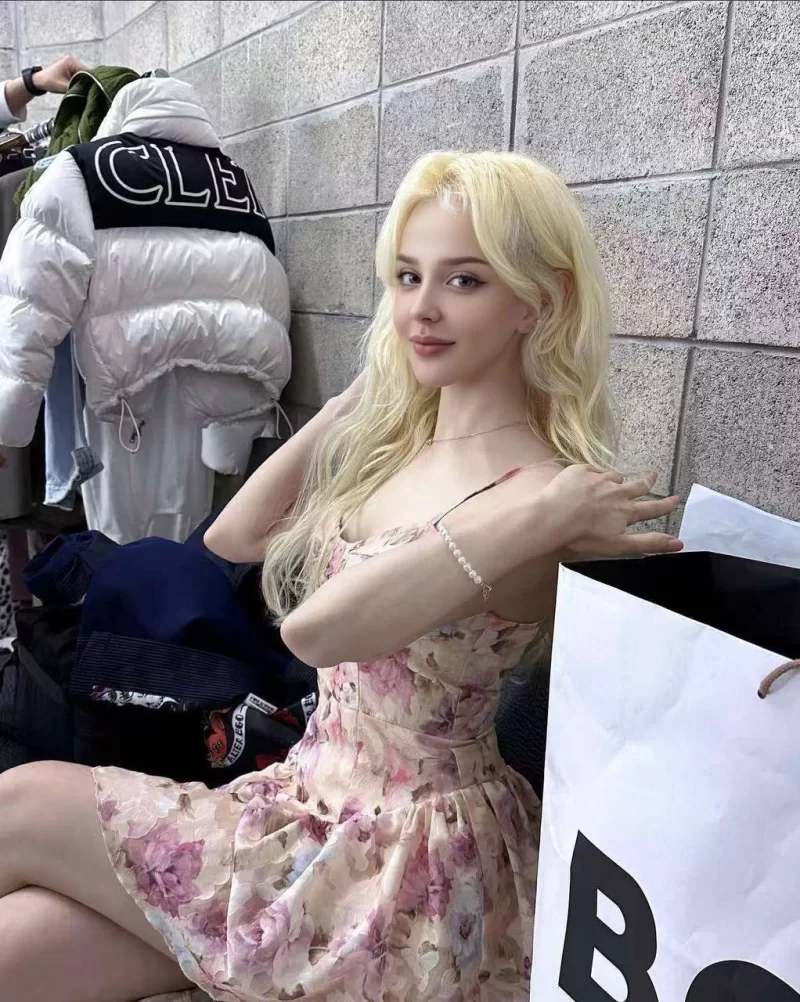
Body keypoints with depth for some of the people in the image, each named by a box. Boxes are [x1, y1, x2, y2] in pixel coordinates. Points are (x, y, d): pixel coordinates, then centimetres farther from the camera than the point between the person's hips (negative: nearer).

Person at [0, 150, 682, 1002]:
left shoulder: (541, 492, -23)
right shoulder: (399, 439, 3)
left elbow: (315, 627, -34)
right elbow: (232, 535, 5)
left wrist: (542, 514, -38)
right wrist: (351, 403, 2)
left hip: (404, 864, -6)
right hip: (323, 802, 6)